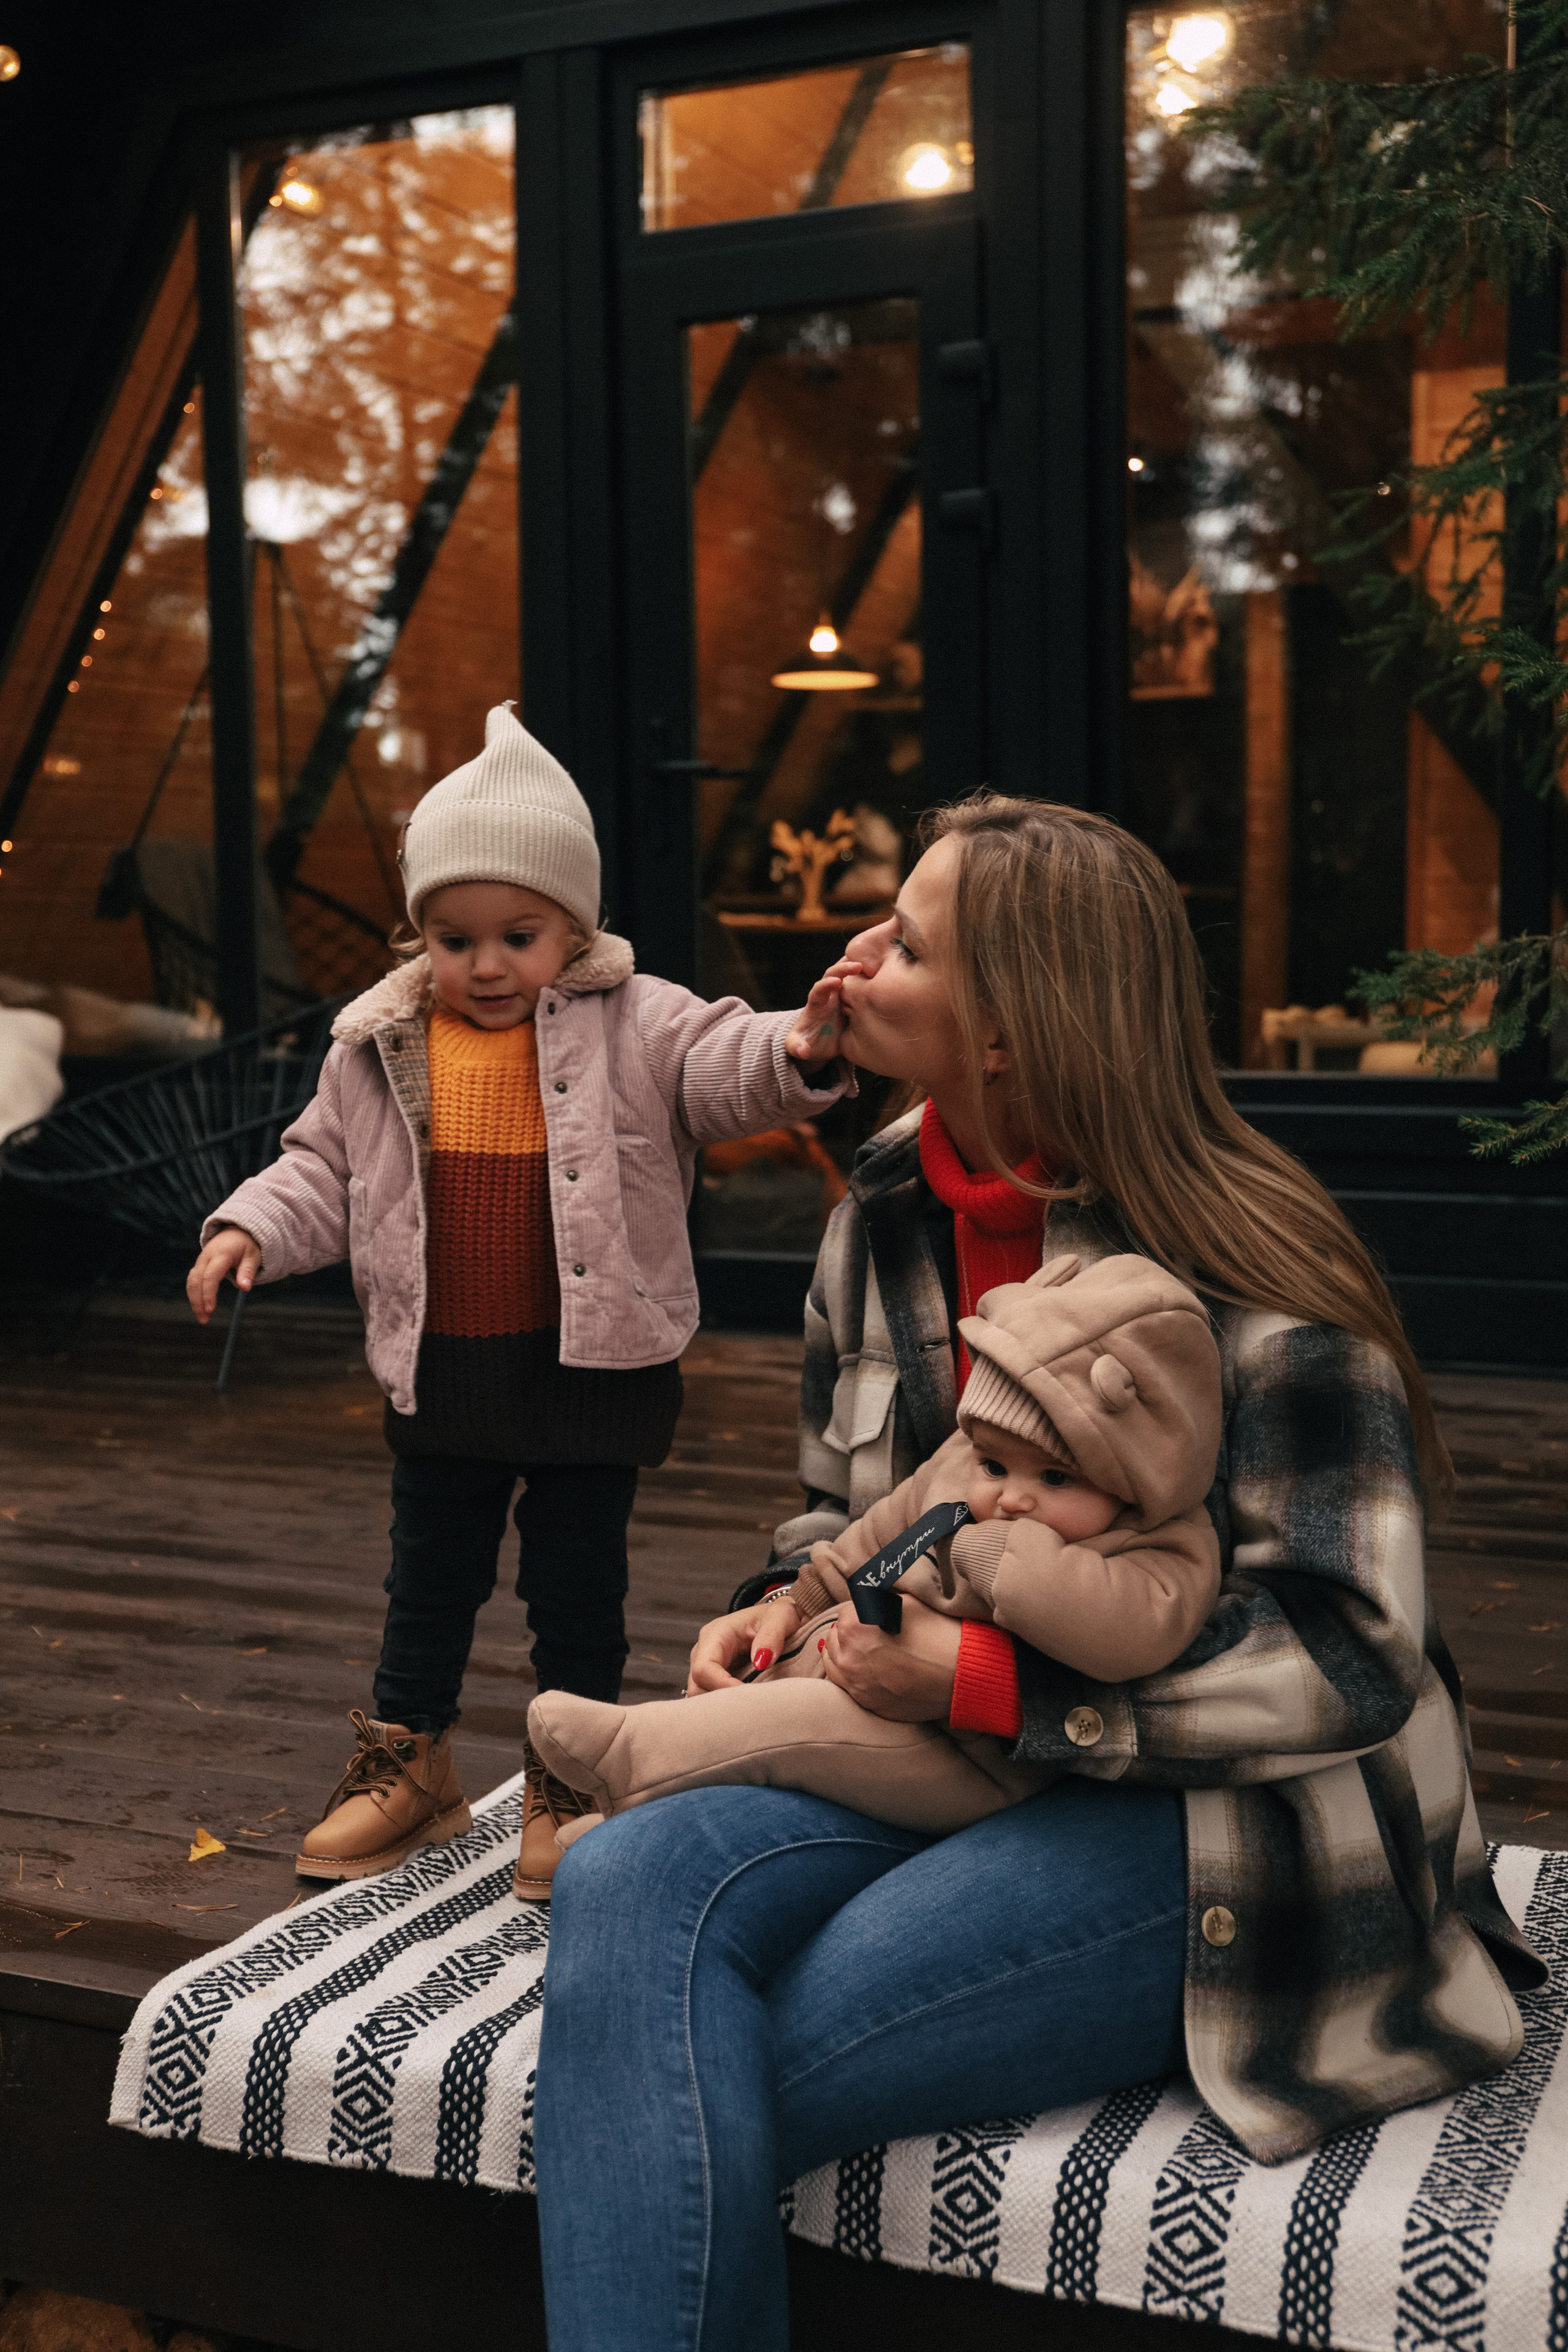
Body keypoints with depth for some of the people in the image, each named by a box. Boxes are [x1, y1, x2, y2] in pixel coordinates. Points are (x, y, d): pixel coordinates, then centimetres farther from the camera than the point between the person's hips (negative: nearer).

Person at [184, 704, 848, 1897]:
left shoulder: (633, 1026, -8)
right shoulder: (380, 1048, 2)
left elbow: (725, 1065, -21)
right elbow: (325, 1169, 10)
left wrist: (800, 1051, -43)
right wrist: (249, 1227, -6)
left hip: (591, 1361, -3)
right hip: (442, 1364, 3)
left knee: (578, 1580, 10)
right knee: (431, 1574, 17)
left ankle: (570, 1786, 28)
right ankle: (407, 1764, 36)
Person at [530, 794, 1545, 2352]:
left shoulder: (1240, 1275, -14)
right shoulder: (883, 1220, 8)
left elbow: (1349, 1655, -18)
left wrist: (981, 1682, -20)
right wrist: (785, 1616, -1)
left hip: (1226, 1823, -6)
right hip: (956, 1758, 7)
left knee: (688, 2098, -23)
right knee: (625, 1887, -25)